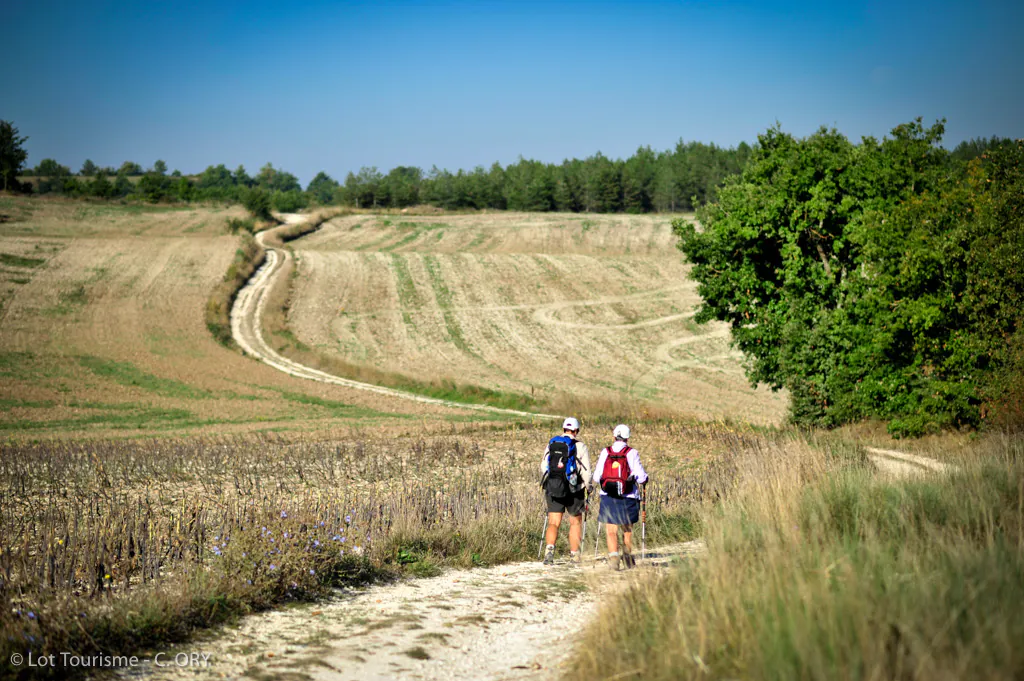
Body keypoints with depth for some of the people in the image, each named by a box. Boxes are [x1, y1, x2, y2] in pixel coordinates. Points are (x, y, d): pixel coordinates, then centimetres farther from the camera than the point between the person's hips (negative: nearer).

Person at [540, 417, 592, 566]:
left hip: (553, 489, 2)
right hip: (574, 491, -2)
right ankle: (574, 556, 15)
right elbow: (586, 472, -8)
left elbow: (543, 468, 10)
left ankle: (549, 548, -23)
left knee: (553, 523, 2)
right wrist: (588, 490, 2)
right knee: (576, 523, 13)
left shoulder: (551, 444, 7)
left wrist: (546, 486, 20)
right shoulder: (580, 447, -5)